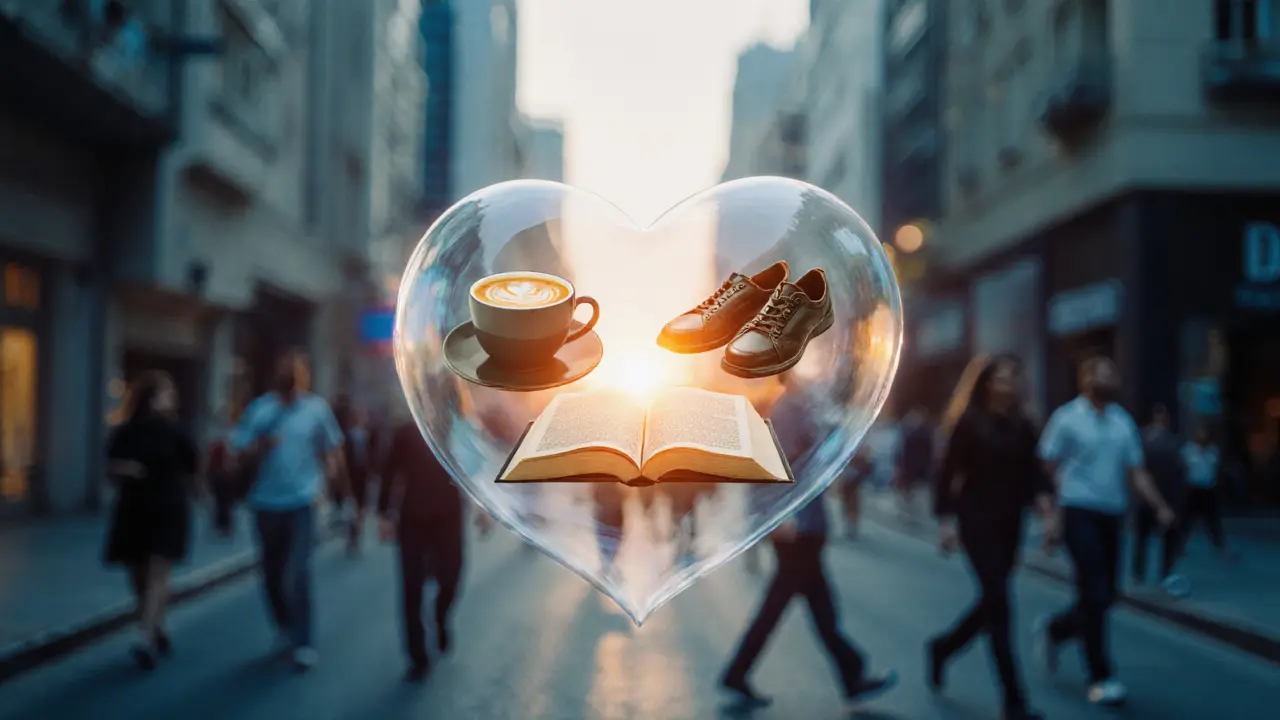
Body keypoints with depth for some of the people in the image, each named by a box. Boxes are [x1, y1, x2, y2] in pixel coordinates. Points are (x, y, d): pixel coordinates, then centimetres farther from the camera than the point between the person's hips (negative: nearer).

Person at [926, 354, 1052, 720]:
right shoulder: (969, 423, -8)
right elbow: (949, 472, -8)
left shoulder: (1023, 427, 6)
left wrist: (1043, 497, -15)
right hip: (977, 520, -6)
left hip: (1010, 522, 6)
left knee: (991, 601, 13)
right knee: (999, 604, -9)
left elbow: (1031, 471, 5)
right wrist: (947, 519, -13)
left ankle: (943, 647, 41)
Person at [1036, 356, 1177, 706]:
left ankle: (1055, 629, 35)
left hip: (1111, 516, 6)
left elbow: (1137, 473, 13)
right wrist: (1050, 516, -12)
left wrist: (1160, 507, 0)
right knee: (1095, 594, -10)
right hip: (1078, 511, -6)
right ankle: (1101, 678, 0)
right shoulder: (1067, 418, -3)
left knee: (1105, 595, 7)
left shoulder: (1124, 422, 12)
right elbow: (1048, 469, -4)